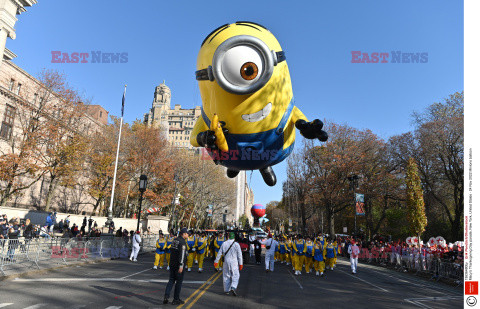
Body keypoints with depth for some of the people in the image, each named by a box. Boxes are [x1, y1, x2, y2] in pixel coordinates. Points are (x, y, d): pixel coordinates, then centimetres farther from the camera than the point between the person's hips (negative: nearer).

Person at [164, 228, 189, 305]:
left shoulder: (174, 240, 9)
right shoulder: (182, 242, -17)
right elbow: (182, 254, -22)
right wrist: (181, 266, -23)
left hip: (172, 263, 7)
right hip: (178, 265, -7)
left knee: (171, 280, 14)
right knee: (179, 281, 5)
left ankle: (166, 296, 2)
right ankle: (176, 299, 12)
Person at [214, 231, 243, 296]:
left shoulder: (224, 243, 0)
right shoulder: (236, 244, -7)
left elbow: (219, 253, 4)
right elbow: (239, 255, -6)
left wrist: (216, 261, 11)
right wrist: (240, 264, 0)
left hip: (226, 262, 3)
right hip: (234, 262, -3)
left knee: (226, 276, 13)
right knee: (235, 276, 3)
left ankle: (226, 290, 18)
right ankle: (233, 288, -17)